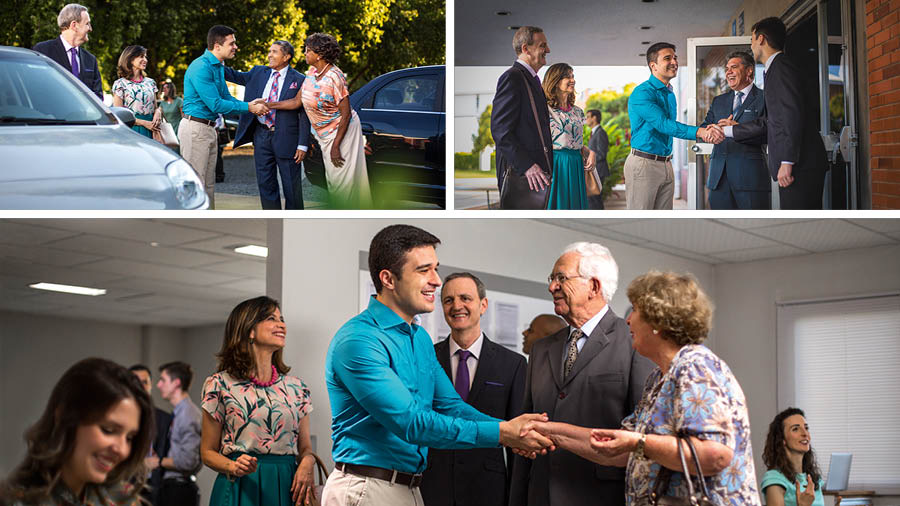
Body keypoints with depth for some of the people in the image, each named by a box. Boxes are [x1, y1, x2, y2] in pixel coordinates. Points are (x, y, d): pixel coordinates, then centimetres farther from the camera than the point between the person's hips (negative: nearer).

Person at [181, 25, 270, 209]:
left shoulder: (218, 66, 13)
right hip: (195, 128, -10)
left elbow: (226, 97, 16)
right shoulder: (201, 67, -19)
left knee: (208, 184, 13)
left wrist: (249, 105, -2)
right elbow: (215, 104, -21)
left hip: (209, 129, 10)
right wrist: (248, 108, -15)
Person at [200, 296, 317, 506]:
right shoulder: (221, 385, 0)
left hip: (286, 488, 3)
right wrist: (233, 467, -16)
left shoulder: (296, 387, 11)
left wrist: (307, 463, -8)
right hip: (240, 488, -3)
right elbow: (208, 452, 3)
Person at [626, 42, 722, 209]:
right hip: (643, 163, -8)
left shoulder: (670, 94, 16)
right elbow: (663, 124, -24)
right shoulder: (642, 93, -12)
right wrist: (699, 132, -34)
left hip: (666, 164, 8)